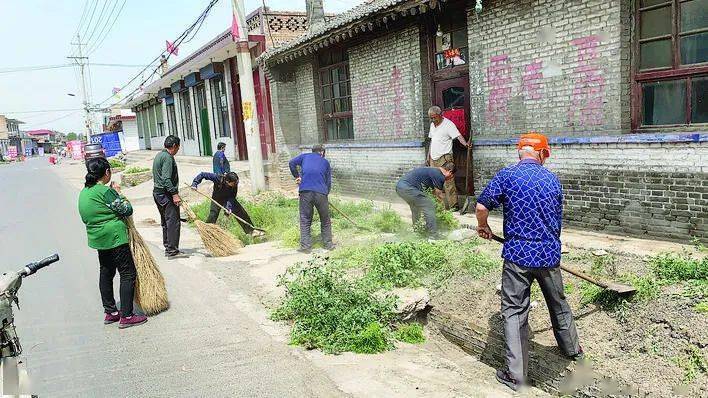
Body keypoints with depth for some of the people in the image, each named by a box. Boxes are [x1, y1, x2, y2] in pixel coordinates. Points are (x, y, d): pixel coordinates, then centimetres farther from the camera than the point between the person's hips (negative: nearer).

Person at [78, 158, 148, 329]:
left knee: (106, 273, 18)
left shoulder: (84, 192, 8)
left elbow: (85, 218, 16)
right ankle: (126, 316, -1)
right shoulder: (105, 191, -19)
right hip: (114, 237, -9)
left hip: (98, 239, 9)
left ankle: (110, 312, 27)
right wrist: (119, 193, 0)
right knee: (128, 274, -2)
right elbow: (127, 210, -14)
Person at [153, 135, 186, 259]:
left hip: (157, 192, 11)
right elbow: (166, 179, -24)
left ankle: (168, 248, 22)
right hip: (166, 193, -11)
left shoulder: (159, 155, 17)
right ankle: (172, 251, -7)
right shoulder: (168, 157, -15)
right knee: (173, 221, -8)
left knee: (165, 221, 15)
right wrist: (174, 194, -25)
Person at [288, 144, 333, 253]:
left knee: (305, 220, 8)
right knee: (325, 220, 15)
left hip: (305, 191, 0)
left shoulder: (305, 156, 20)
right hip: (321, 192, 1)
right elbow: (328, 181, 19)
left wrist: (297, 176, 14)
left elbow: (292, 162, 3)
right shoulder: (325, 162, 22)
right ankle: (328, 244, 22)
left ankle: (305, 246, 7)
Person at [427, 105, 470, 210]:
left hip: (444, 158, -8)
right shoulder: (432, 125, 16)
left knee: (448, 183, -10)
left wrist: (465, 143, -36)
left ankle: (453, 205, -6)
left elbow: (458, 136, -18)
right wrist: (429, 155, 21)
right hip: (433, 158, 8)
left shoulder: (448, 124, -8)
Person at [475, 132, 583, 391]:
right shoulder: (552, 179, 7)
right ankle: (572, 348, 47)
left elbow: (482, 206, -12)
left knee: (514, 311, 3)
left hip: (517, 254, -4)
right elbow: (558, 219, 17)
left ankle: (515, 375, 5)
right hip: (549, 254, 4)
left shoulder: (507, 175, -7)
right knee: (558, 303, 25)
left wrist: (483, 227, 9)